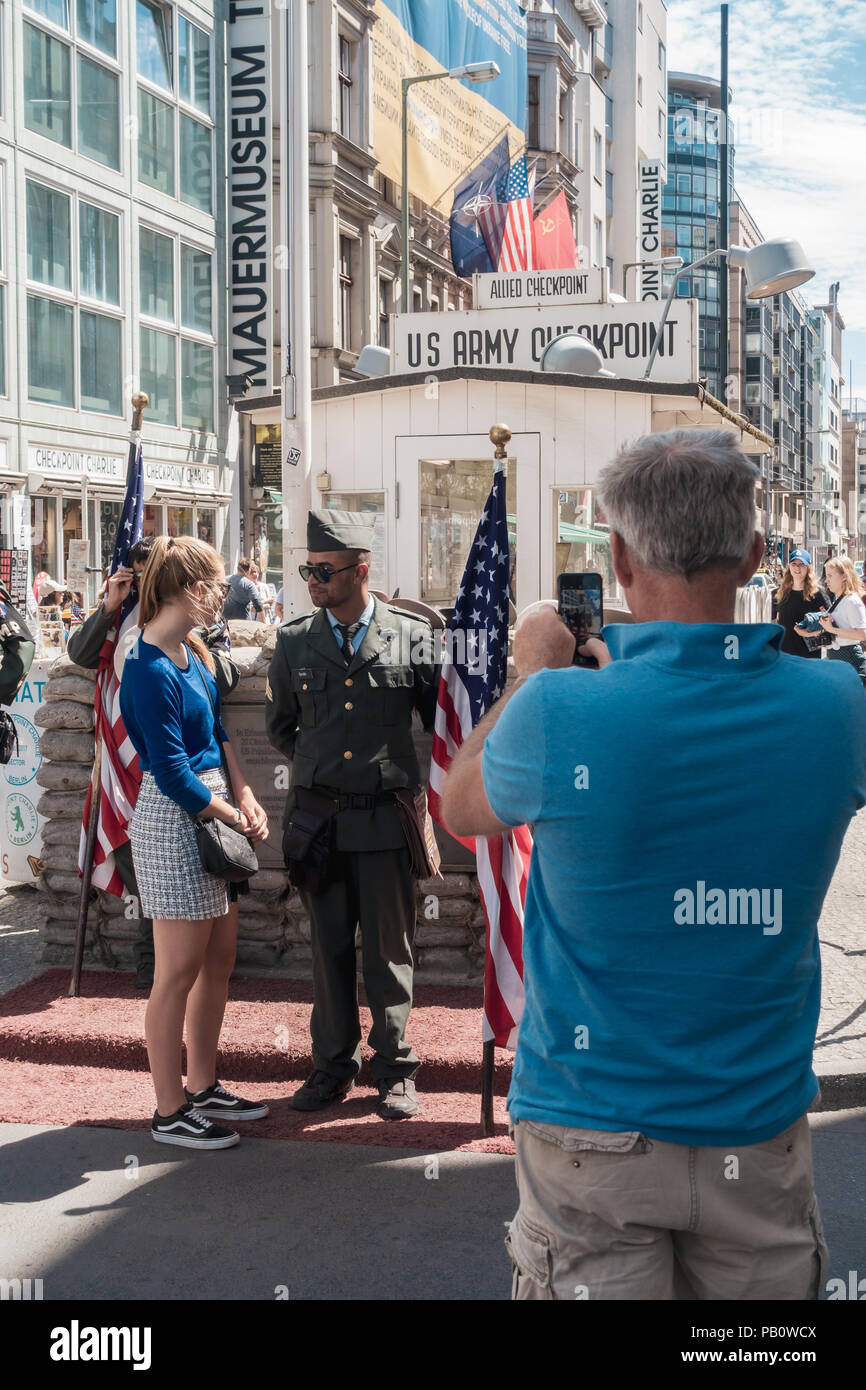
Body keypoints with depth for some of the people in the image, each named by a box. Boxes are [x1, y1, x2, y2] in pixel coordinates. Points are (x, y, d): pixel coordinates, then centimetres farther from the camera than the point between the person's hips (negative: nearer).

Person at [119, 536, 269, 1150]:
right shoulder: (150, 669, -19)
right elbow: (173, 775, -19)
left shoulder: (193, 651, 8)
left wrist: (246, 797, 2)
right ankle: (170, 1112, 12)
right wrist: (233, 816, -8)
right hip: (174, 820, -9)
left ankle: (203, 1087, 28)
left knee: (219, 961, 15)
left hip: (216, 813, 9)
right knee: (179, 973, 0)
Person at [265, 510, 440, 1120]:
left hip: (385, 817, -2)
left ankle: (396, 1070, 19)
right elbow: (279, 724, 19)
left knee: (390, 950, 6)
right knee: (328, 949, 11)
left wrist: (394, 769, 8)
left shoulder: (412, 635, -3)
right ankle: (334, 1066, 23)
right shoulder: (294, 641, 5)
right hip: (317, 815, 2)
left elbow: (439, 718, 7)